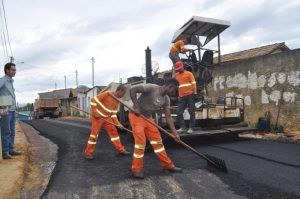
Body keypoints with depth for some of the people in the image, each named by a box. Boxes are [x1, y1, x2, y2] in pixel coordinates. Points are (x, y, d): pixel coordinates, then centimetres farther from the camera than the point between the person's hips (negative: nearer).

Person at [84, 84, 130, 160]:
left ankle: (121, 150, 14)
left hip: (107, 118, 7)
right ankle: (88, 153, 9)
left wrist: (117, 123, -4)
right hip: (97, 116, -7)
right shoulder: (107, 93, -19)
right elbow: (93, 100, -19)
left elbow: (113, 113, 7)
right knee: (94, 134, -4)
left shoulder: (117, 100, 4)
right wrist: (95, 113, -22)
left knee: (113, 131, 6)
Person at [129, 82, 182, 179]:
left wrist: (174, 133, -5)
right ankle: (136, 170, 7)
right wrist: (136, 107, -30)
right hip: (136, 116, -7)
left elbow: (168, 117, 1)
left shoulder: (166, 99, -1)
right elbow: (132, 90, -26)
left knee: (157, 141, 9)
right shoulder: (152, 87, -23)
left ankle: (168, 165, 20)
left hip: (148, 118, 7)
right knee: (140, 142, -9)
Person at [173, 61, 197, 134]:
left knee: (191, 112, -1)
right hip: (182, 96, 5)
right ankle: (182, 127, 7)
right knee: (179, 112, 1)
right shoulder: (176, 75, 14)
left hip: (190, 95, -5)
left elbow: (193, 84, -3)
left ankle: (191, 128, 2)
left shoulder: (189, 73, 1)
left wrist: (195, 93, -12)